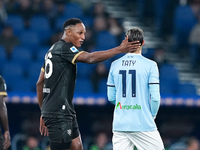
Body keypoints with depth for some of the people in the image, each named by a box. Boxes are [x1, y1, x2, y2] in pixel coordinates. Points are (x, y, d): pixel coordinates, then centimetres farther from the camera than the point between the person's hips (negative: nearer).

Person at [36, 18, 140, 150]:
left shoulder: (53, 50, 18)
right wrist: (119, 49, -27)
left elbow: (40, 83, 21)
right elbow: (90, 58, -28)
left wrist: (44, 112, 24)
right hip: (58, 113, -10)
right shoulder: (64, 48, -12)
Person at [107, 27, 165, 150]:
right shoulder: (150, 65, -6)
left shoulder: (115, 65, 6)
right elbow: (155, 97, -10)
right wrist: (152, 115, 7)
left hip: (119, 124, 4)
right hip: (143, 125, -4)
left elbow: (111, 97, 10)